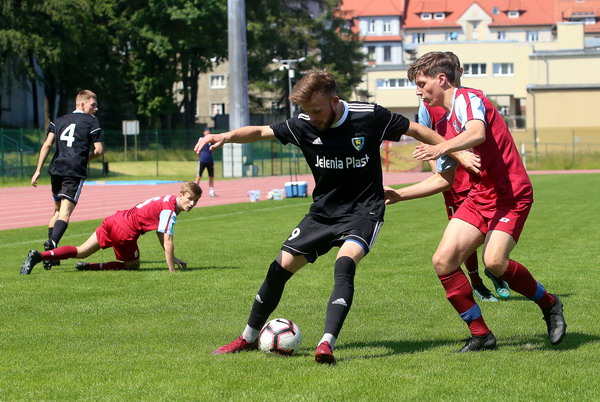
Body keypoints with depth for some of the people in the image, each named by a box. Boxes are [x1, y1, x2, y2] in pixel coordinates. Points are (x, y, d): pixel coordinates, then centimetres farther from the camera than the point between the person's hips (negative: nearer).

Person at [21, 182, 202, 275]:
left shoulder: (166, 200, 18)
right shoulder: (170, 210, -10)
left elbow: (160, 234, 29)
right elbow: (167, 241, -14)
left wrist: (172, 258, 29)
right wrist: (171, 270, -8)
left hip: (114, 220, 8)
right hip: (125, 231, -8)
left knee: (81, 251, 9)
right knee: (133, 265, 15)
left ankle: (38, 256, -6)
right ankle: (91, 267, 0)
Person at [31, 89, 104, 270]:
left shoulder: (59, 121, 19)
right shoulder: (91, 121, 6)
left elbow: (47, 145, 8)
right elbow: (99, 150, 0)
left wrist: (38, 170, 4)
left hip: (56, 168, 5)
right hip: (76, 171, -5)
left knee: (58, 209, 20)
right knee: (65, 211, -13)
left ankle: (50, 242, 13)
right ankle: (53, 242, -34)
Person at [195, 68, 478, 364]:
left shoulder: (369, 117, -16)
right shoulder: (303, 126, -9)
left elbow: (415, 130, -5)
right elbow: (260, 132, -8)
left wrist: (457, 153, -4)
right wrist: (225, 137, -27)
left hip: (364, 211, -4)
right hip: (323, 212, 4)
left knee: (344, 264, -31)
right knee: (280, 267, 1)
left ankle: (327, 344, -35)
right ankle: (249, 338, 20)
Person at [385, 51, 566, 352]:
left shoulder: (467, 98, -9)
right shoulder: (448, 123, 18)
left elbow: (477, 133, -32)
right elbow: (443, 179, 25)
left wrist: (443, 148, -48)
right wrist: (399, 195, 22)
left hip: (511, 194, -9)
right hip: (480, 196, 9)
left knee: (495, 262, -26)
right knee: (444, 260, -8)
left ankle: (549, 305, 1)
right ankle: (480, 335, 1)